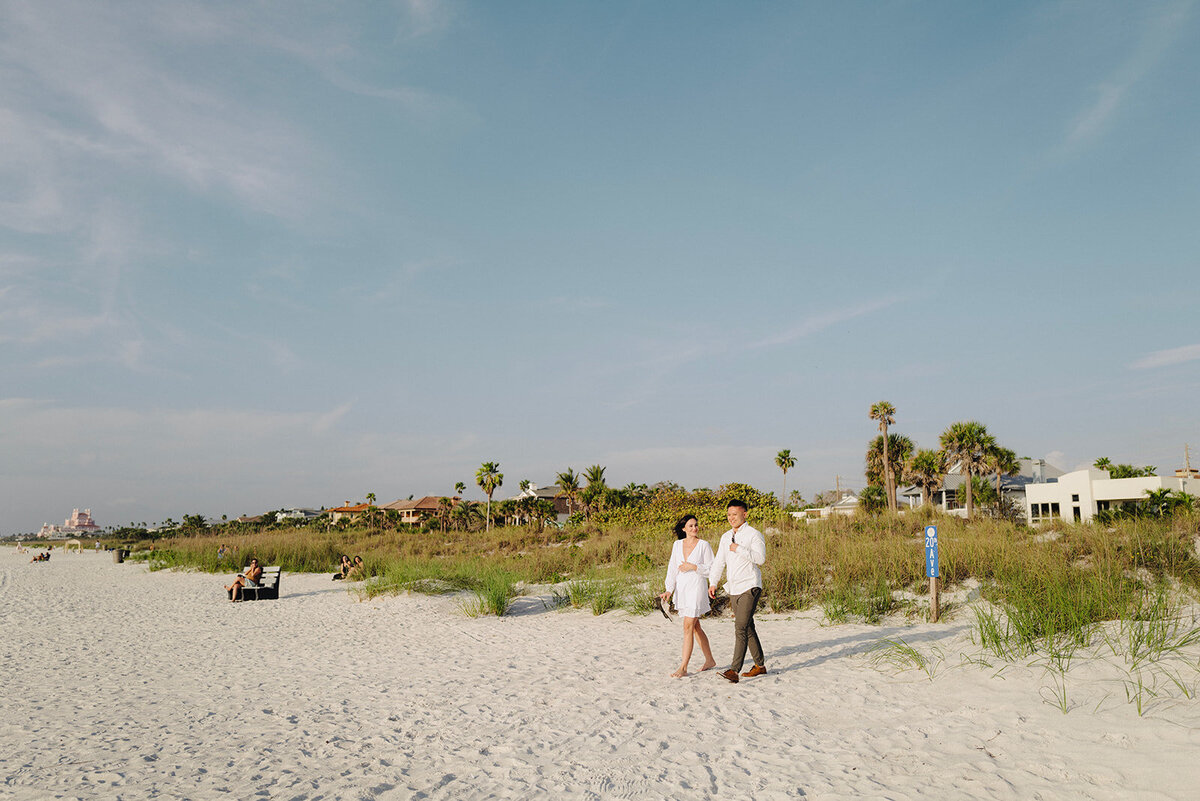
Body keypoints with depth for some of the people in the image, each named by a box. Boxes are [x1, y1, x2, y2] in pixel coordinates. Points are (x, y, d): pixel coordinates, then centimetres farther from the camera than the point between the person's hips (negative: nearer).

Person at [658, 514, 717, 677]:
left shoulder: (704, 545, -4)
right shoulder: (677, 545, 8)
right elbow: (672, 568, 9)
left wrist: (693, 567, -16)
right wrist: (669, 589, 0)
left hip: (697, 588, -6)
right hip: (681, 589, 6)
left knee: (688, 627, -10)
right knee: (695, 627, 14)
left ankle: (683, 668, -7)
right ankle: (709, 660, 29)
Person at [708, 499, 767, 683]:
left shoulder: (754, 534, -6)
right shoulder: (726, 537, 15)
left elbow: (760, 558, -18)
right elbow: (719, 561, 16)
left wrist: (739, 549, -19)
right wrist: (713, 582, 7)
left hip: (750, 587, -7)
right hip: (734, 589, 7)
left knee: (741, 628, -15)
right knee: (748, 628, 13)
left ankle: (734, 670, -19)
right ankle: (760, 665, 24)